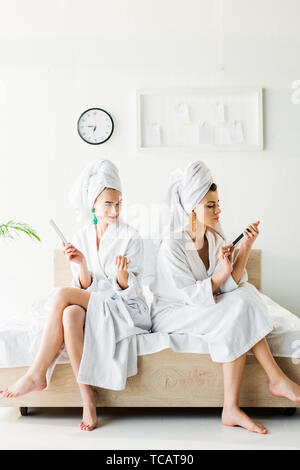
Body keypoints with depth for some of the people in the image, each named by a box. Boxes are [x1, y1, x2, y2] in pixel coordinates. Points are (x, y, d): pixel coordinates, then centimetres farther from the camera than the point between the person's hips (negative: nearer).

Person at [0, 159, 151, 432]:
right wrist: (82, 265, -15)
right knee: (70, 314, -33)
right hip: (92, 307, 4)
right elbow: (85, 287, 4)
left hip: (126, 309, -4)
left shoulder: (130, 237, -5)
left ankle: (37, 374, -18)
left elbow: (130, 289, -6)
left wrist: (122, 273, -28)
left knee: (62, 296, -25)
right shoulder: (81, 238, 7)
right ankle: (88, 397, -26)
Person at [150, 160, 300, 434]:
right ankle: (278, 380, -12)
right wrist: (223, 271, -29)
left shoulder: (215, 238, -1)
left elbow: (232, 284, -9)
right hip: (172, 315, -7)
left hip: (202, 309, 7)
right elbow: (193, 296, -20)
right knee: (235, 317, -27)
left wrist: (246, 247, -19)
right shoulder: (172, 246, -20)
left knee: (245, 295, -20)